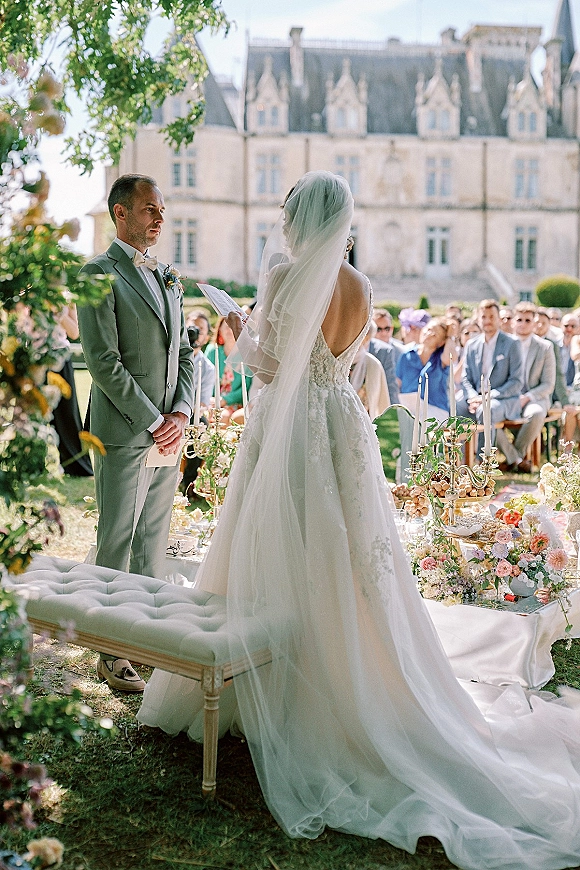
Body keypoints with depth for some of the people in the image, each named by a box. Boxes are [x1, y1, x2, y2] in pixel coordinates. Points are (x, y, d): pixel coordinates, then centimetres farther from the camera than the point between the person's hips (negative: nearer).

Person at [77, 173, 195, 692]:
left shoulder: (168, 279, 16)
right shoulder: (99, 274, -6)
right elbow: (103, 361, -14)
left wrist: (182, 413, 0)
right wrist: (152, 421, -13)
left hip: (169, 431, 7)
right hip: (124, 434, -7)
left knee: (155, 542, 13)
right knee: (117, 544, 1)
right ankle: (113, 654, 11)